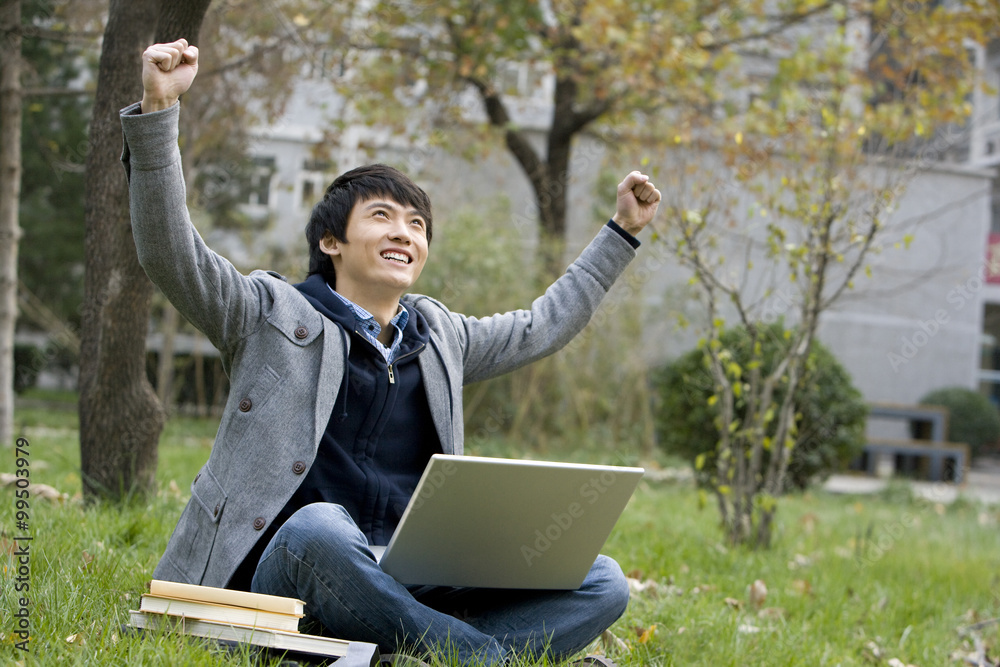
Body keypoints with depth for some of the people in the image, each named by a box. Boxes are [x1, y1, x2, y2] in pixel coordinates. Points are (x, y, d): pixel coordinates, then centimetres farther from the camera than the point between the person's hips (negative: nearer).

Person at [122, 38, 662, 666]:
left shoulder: (439, 336, 24)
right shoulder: (272, 313, 9)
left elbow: (541, 326, 40)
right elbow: (170, 252, -4)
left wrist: (622, 231, 43)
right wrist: (158, 110, -15)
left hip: (407, 592, 5)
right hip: (285, 580, -5)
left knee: (602, 583, -15)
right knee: (319, 526, -43)